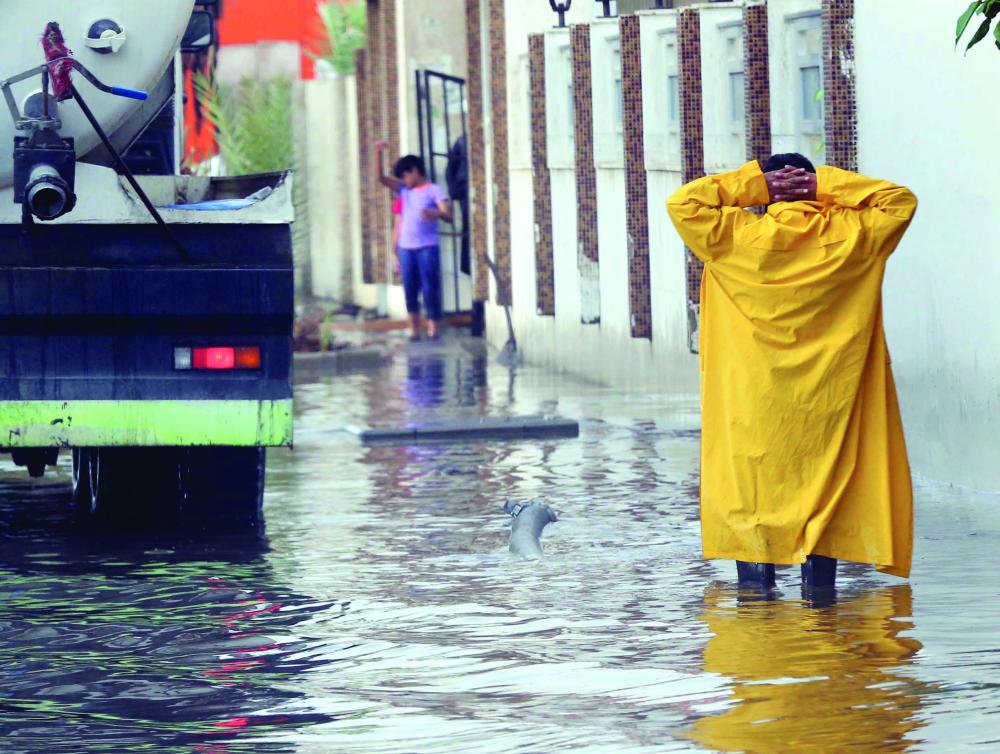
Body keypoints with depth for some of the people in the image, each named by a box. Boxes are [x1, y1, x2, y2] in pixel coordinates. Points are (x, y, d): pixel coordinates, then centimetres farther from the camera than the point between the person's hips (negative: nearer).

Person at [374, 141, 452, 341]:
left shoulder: (434, 191, -1)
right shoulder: (404, 190, 15)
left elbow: (448, 215, -12)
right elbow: (380, 177, 13)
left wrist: (436, 213, -34)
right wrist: (379, 154, 1)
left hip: (428, 247, -5)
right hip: (406, 247, 5)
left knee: (430, 289, -5)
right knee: (410, 289, 6)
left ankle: (434, 329, 0)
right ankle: (413, 330, 11)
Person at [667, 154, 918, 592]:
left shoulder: (742, 238, -6)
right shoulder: (848, 236, -3)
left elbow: (683, 203, 2)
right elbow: (901, 201, 11)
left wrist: (753, 184, 1)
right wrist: (828, 185, 3)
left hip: (754, 414, -1)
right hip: (827, 407, 1)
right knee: (823, 498, 7)